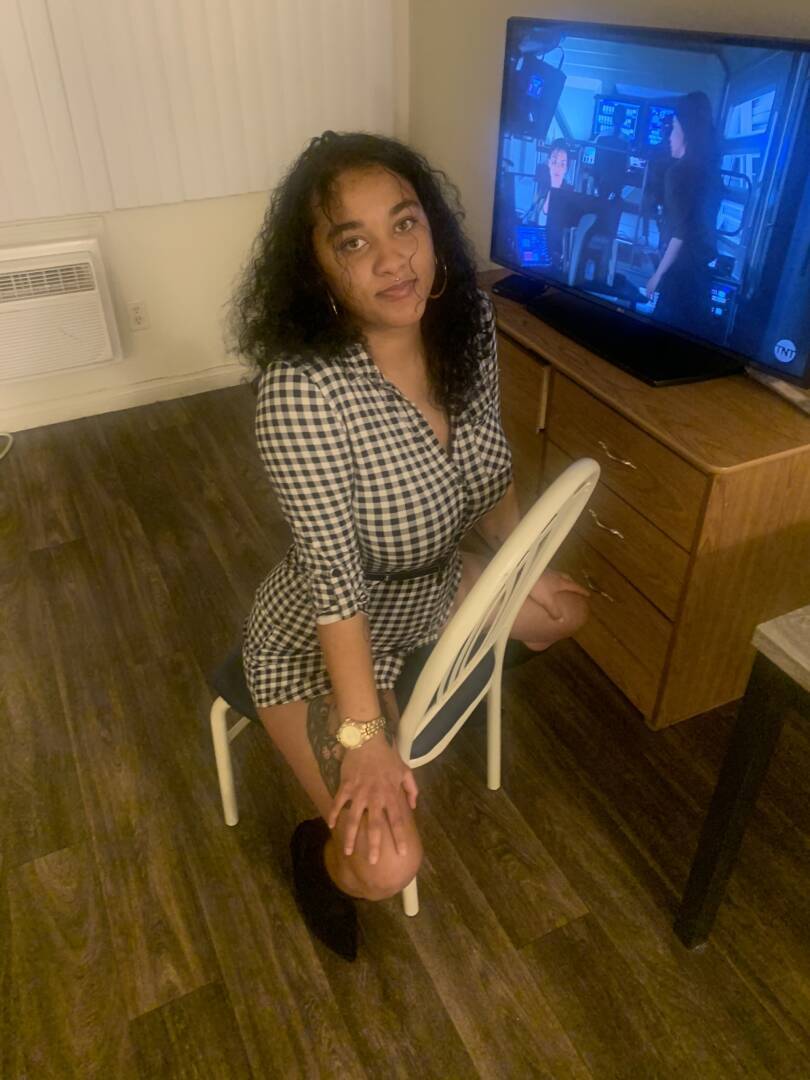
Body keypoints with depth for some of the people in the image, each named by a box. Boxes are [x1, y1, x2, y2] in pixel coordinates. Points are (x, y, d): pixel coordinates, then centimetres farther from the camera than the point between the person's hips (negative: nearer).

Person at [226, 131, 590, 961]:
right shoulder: (302, 391, -34)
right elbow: (335, 579, -30)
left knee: (563, 612, 26)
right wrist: (364, 739, -25)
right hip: (321, 643, -7)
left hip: (431, 590, 7)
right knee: (387, 865, -16)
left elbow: (489, 469, 2)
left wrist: (526, 573, 6)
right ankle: (318, 851, 23)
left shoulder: (469, 324, -12)